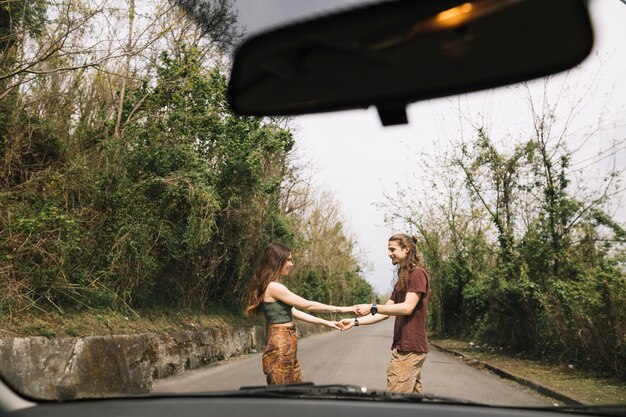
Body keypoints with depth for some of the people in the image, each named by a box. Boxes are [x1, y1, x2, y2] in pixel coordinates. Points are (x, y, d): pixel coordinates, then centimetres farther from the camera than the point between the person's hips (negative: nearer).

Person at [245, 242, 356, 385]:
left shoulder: (275, 286, 15)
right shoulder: (273, 286, -15)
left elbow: (294, 312, 17)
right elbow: (307, 305, -13)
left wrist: (326, 322, 17)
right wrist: (340, 309, -5)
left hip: (287, 348, 10)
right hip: (280, 348, -10)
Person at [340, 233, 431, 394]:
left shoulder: (418, 273, -10)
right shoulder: (402, 279, 18)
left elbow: (407, 307, -20)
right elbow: (385, 313, 14)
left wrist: (372, 308, -22)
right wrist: (355, 321, 5)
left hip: (410, 348, -9)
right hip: (404, 346, 9)